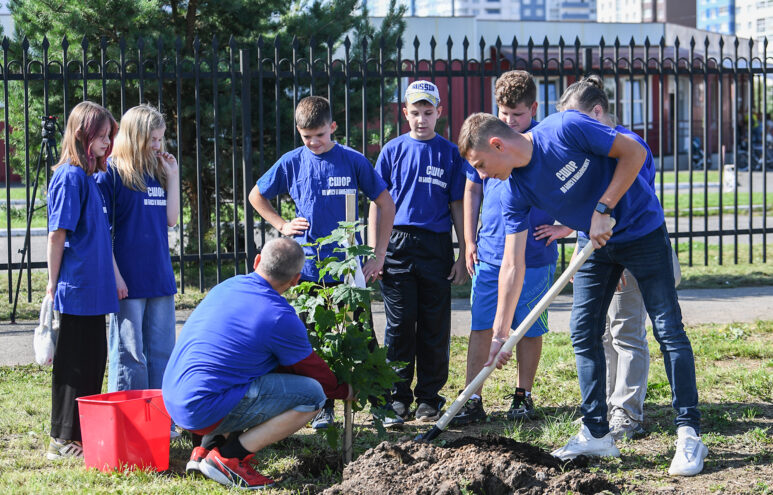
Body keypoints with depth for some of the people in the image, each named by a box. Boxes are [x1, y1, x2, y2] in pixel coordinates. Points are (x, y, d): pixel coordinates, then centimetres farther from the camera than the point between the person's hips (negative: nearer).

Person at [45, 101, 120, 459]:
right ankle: (64, 440, 6)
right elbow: (57, 235, -14)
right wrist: (54, 285, -13)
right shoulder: (70, 176, -13)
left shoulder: (89, 176, 13)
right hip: (76, 291, -9)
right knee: (74, 364, -2)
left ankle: (85, 435, 22)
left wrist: (113, 279, 20)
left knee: (93, 359, 13)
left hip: (93, 290, 9)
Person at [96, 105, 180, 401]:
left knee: (162, 352, 10)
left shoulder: (156, 170, 13)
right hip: (128, 278, -6)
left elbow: (171, 219, 10)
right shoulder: (112, 171, -7)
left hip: (159, 276, 6)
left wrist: (172, 177, 4)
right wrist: (114, 276, -14)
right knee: (130, 354, -2)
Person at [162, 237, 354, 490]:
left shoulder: (226, 286, 11)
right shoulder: (279, 317, -12)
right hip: (205, 411, -8)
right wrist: (344, 391, 26)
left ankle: (206, 449, 16)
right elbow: (311, 368, 5)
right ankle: (227, 458, -6)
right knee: (311, 395, -6)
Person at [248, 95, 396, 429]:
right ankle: (324, 408, 15)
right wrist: (282, 225, 4)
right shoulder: (292, 163, 2)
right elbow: (256, 196, 17)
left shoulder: (353, 161, -2)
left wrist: (379, 255, 0)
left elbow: (386, 205, 4)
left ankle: (380, 404, 8)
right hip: (309, 269, 2)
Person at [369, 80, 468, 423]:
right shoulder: (393, 151, 6)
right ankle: (398, 396, 10)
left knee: (435, 327, 3)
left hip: (436, 247, 0)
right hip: (398, 246, 0)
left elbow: (457, 206, 8)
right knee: (399, 325, 2)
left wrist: (462, 254, 4)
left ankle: (429, 397, 12)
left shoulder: (450, 153, 6)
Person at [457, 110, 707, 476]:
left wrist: (603, 209, -23)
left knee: (668, 330, -7)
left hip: (642, 228, -6)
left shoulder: (565, 130, -27)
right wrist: (500, 333, -13)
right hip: (596, 242, 6)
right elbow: (512, 264, -9)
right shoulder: (515, 192, -10)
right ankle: (596, 433, 13)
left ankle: (689, 435, -4)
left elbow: (634, 152, -21)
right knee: (583, 333, 3)